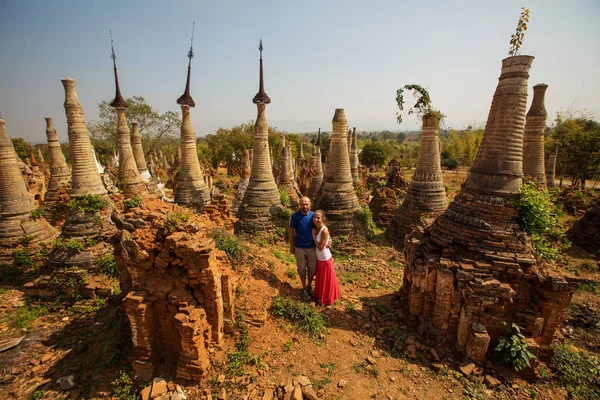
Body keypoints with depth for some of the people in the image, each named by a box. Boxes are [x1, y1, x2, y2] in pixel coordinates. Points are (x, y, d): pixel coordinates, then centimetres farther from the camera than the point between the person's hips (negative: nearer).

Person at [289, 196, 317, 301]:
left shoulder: (313, 215, -8)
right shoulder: (295, 216, -14)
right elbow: (291, 232, -5)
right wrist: (291, 246, -2)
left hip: (312, 247, 2)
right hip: (299, 248, -2)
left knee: (312, 269, 15)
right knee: (302, 269, 14)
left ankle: (310, 286, 41)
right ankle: (304, 289, 34)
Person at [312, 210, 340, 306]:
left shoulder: (324, 230, -29)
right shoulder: (316, 228, -5)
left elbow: (320, 247, -25)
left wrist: (313, 235, -20)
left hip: (325, 259, -7)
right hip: (319, 259, 8)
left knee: (326, 280, 14)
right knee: (320, 279, 25)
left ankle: (327, 299, 34)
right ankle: (320, 295, 46)